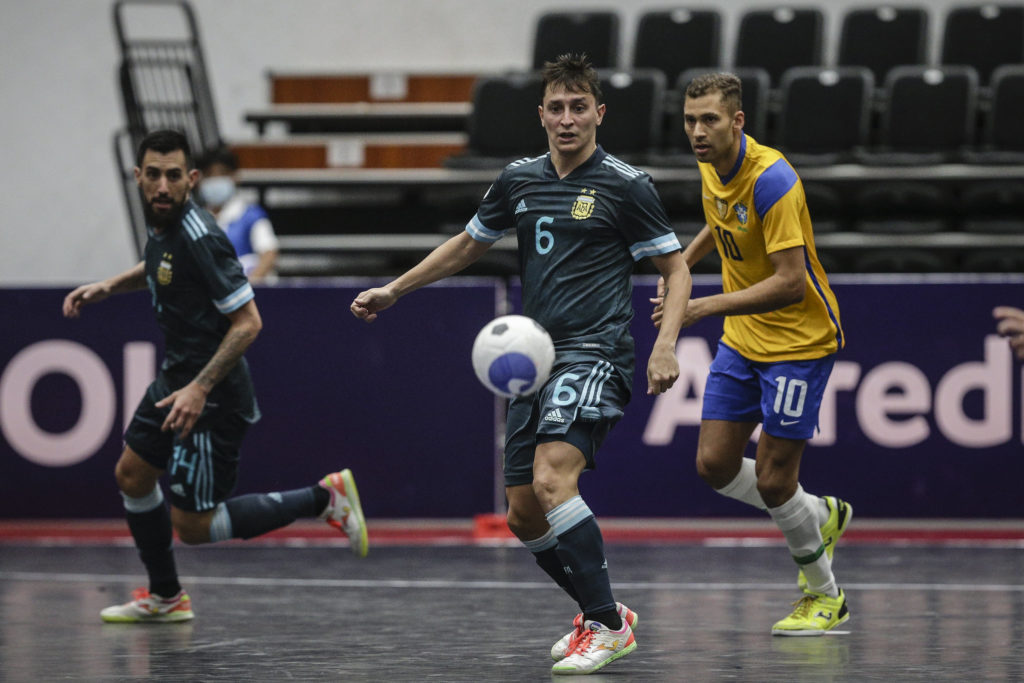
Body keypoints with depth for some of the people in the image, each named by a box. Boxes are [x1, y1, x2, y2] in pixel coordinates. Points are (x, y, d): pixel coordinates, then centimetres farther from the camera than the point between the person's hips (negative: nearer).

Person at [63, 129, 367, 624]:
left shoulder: (199, 239, -26)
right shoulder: (162, 223, 1)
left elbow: (248, 322, -25)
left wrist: (199, 389, -28)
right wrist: (108, 286, 12)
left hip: (212, 395, -9)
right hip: (176, 377, 9)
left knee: (192, 526, -4)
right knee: (131, 475, 20)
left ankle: (323, 498, 4)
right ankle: (165, 598, 36)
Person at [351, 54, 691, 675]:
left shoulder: (626, 185, -4)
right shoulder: (519, 181, 11)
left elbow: (676, 269, 0)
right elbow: (468, 245, 27)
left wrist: (665, 346, -14)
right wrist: (393, 290, 25)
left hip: (595, 354, -7)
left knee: (552, 479, -26)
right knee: (524, 513, 5)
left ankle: (607, 624, -18)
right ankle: (600, 614, 23)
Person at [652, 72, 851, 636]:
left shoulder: (772, 180, -26)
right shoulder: (712, 167, -1)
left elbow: (790, 282, -30)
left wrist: (707, 306, -34)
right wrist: (681, 264, 13)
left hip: (798, 341, -8)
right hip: (742, 340, 8)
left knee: (772, 479, -6)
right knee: (714, 464, 3)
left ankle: (824, 597, 16)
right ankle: (820, 517, 28)